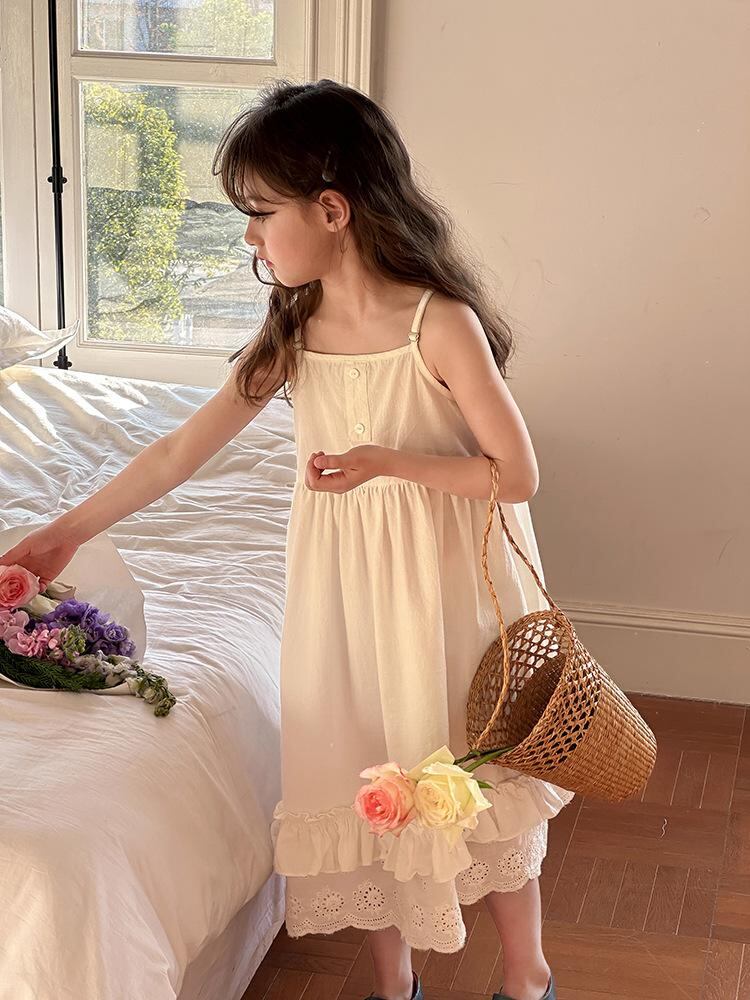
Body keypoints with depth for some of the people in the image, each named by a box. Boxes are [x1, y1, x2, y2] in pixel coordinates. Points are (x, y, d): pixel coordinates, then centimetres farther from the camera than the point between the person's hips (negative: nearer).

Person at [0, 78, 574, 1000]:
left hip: (446, 578, -4)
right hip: (340, 579, 5)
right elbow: (180, 450, 1)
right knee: (359, 780, 13)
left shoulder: (441, 325, -19)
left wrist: (389, 461, -25)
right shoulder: (292, 331, -4)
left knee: (476, 777, 10)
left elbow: (517, 474, -14)